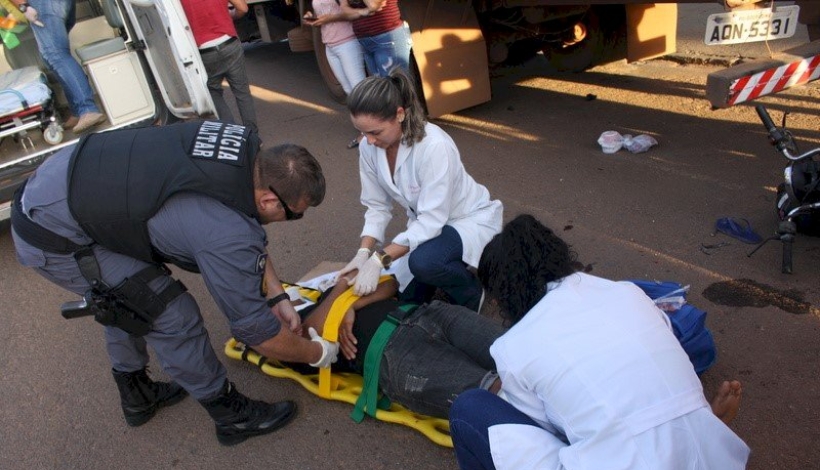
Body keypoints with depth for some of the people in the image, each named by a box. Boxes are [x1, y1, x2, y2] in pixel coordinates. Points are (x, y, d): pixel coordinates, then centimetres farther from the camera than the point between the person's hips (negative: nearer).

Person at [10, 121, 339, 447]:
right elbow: (255, 329, -17)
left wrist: (277, 296, 9)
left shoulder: (245, 151, -6)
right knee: (171, 314, -7)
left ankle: (136, 395, 45)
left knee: (125, 297, 25)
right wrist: (319, 354, 0)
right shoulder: (226, 232, -30)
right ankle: (231, 415, 13)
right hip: (50, 239, -9)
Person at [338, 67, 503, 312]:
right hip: (426, 224, 7)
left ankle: (471, 293, -3)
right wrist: (363, 253, -22)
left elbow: (432, 220, -34)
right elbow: (377, 206, -7)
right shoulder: (369, 148, -15)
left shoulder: (434, 146, -34)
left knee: (423, 262, -35)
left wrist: (379, 259, -38)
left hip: (469, 219, -6)